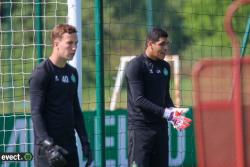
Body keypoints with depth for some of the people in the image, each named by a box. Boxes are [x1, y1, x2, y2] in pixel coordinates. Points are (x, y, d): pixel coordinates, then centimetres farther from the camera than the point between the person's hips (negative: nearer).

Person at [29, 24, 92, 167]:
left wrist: (85, 142, 15)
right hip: (48, 147, -8)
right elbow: (36, 113, -14)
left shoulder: (72, 73, 15)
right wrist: (48, 145, -23)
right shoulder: (42, 73, -9)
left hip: (69, 145, 8)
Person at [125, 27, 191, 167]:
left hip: (161, 126, 7)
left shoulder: (165, 66, 14)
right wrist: (164, 112, -22)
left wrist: (174, 113, -1)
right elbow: (138, 100, -16)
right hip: (141, 128, -7)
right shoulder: (136, 66, -9)